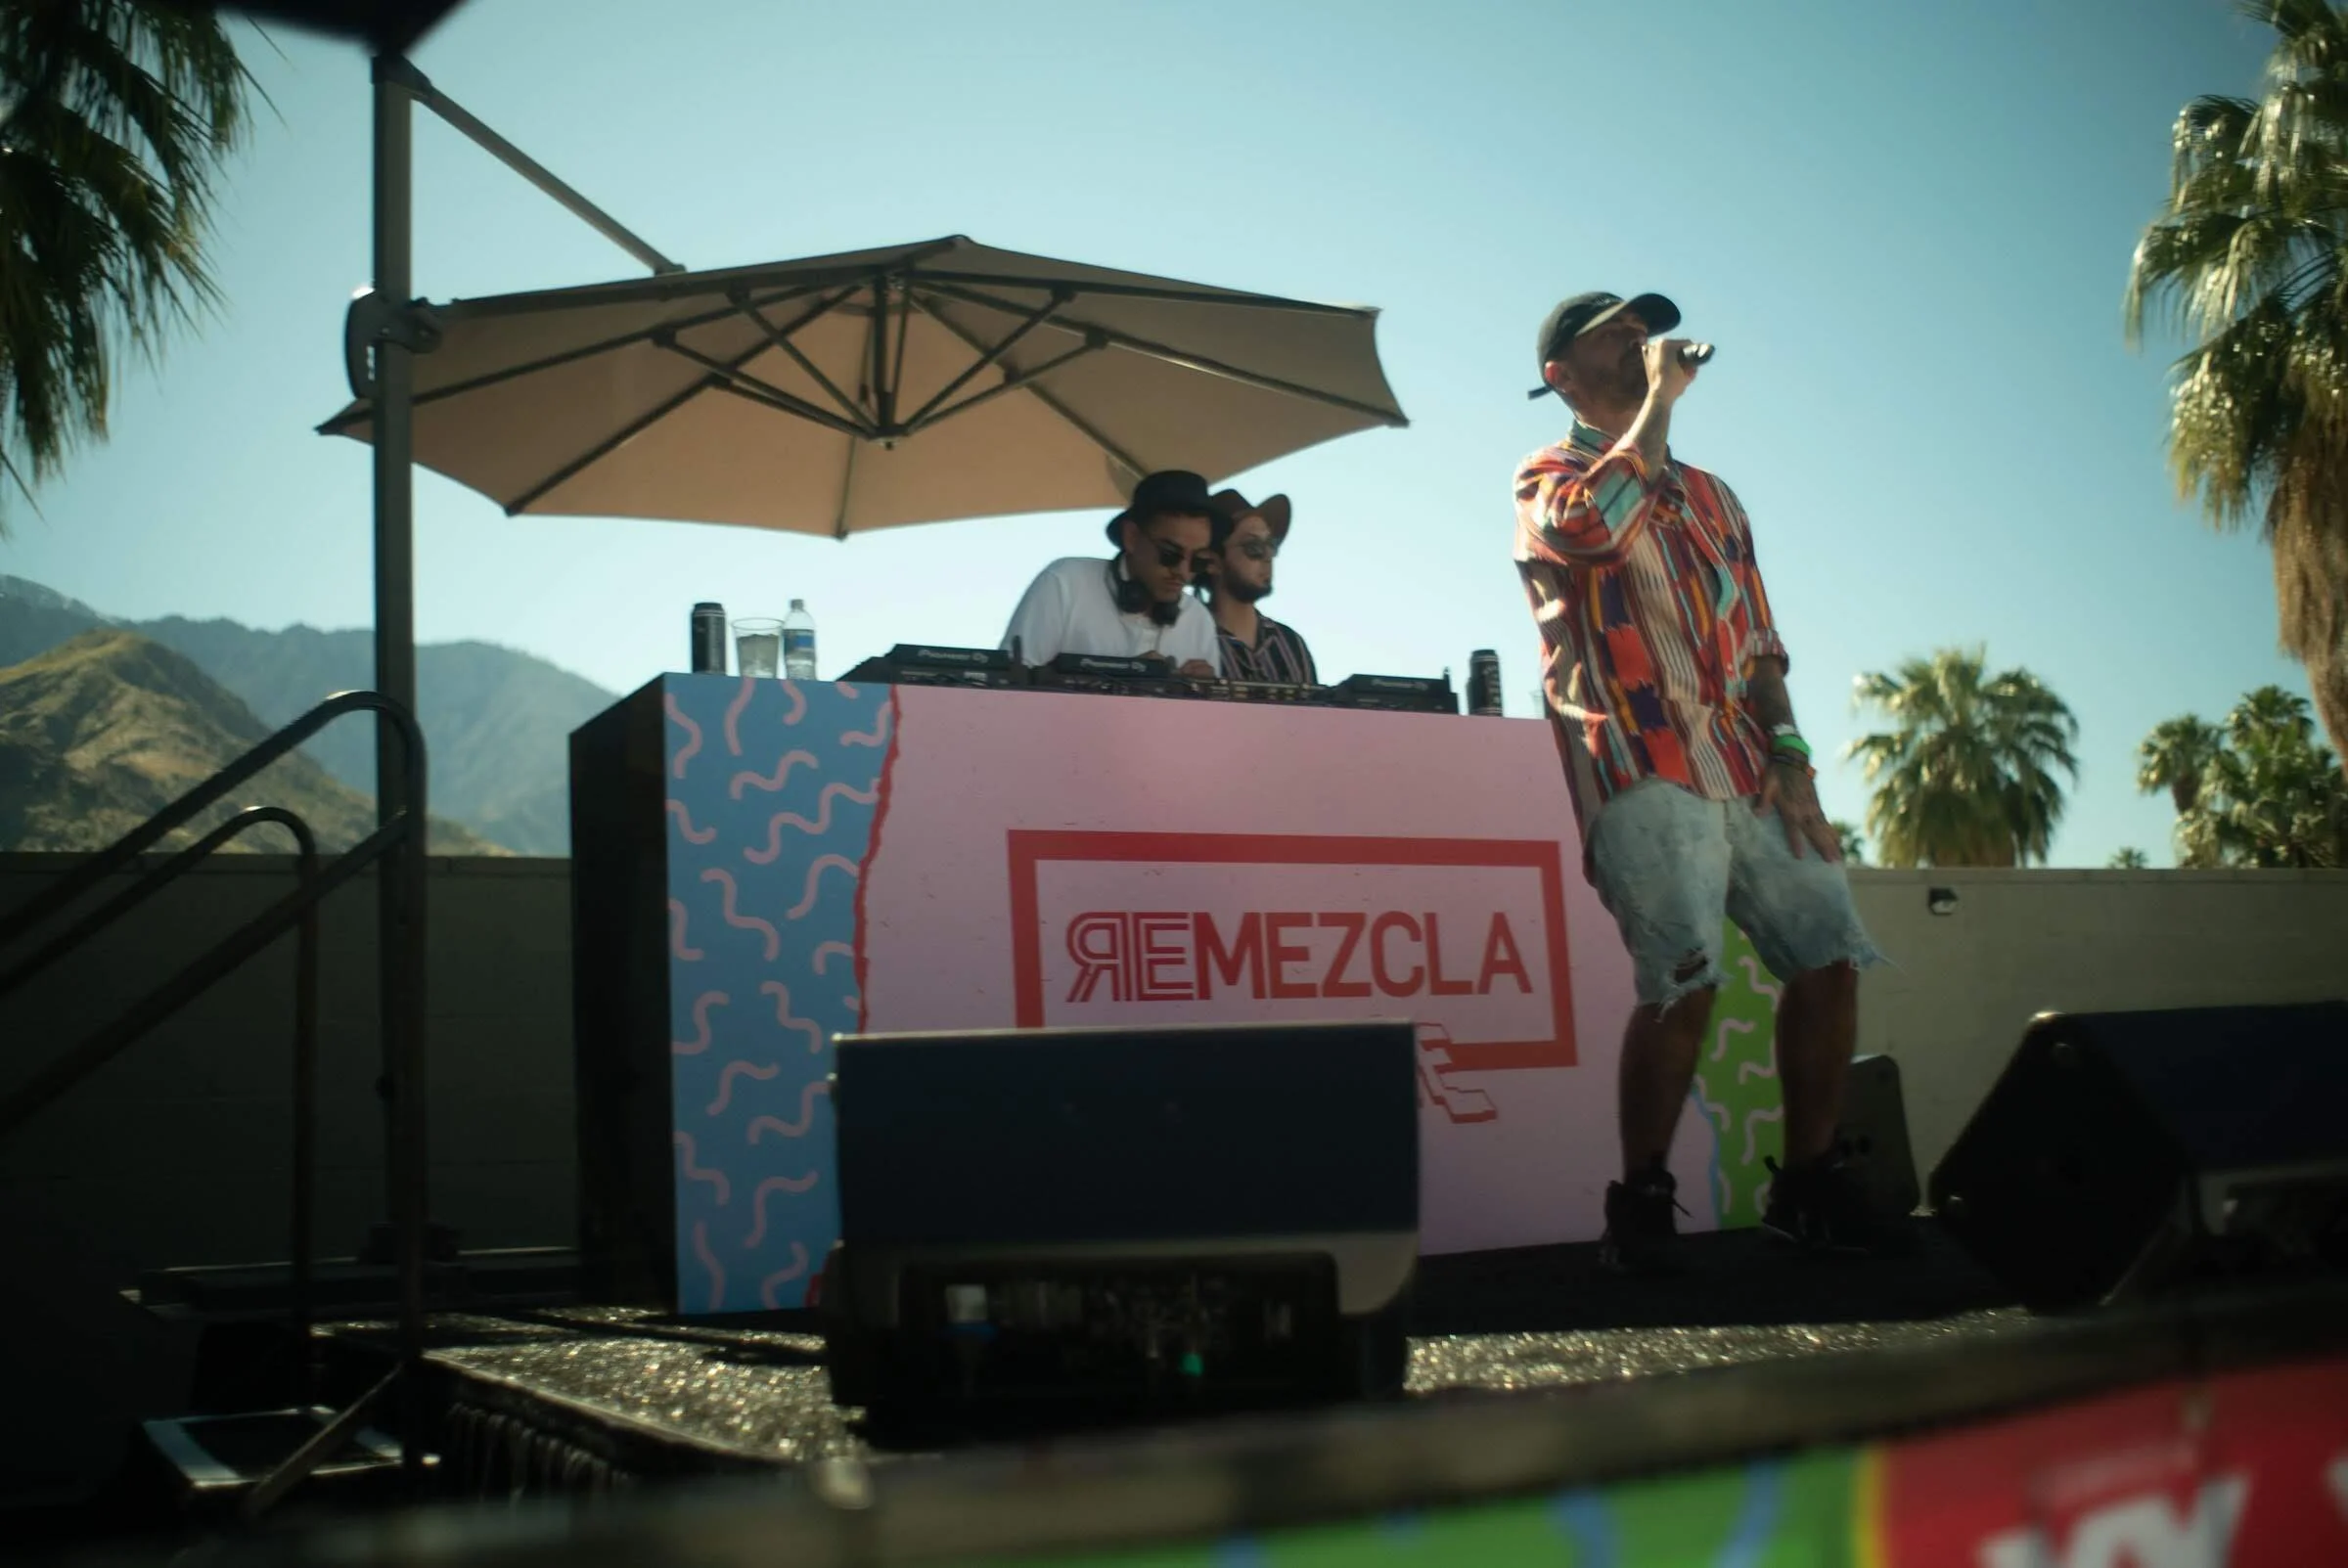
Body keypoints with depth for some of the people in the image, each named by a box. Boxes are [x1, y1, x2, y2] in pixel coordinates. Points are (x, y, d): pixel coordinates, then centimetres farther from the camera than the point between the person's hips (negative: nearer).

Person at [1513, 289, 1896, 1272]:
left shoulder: (1709, 496, 25)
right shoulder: (1546, 480, 8)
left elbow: (1759, 643, 19)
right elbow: (1593, 524, -19)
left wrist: (1791, 765, 6)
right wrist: (1661, 399, -7)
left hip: (1748, 772, 6)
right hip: (1642, 772, -6)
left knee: (1828, 958, 0)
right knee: (1684, 979, -19)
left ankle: (1807, 1189, 13)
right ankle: (1640, 1207, -6)